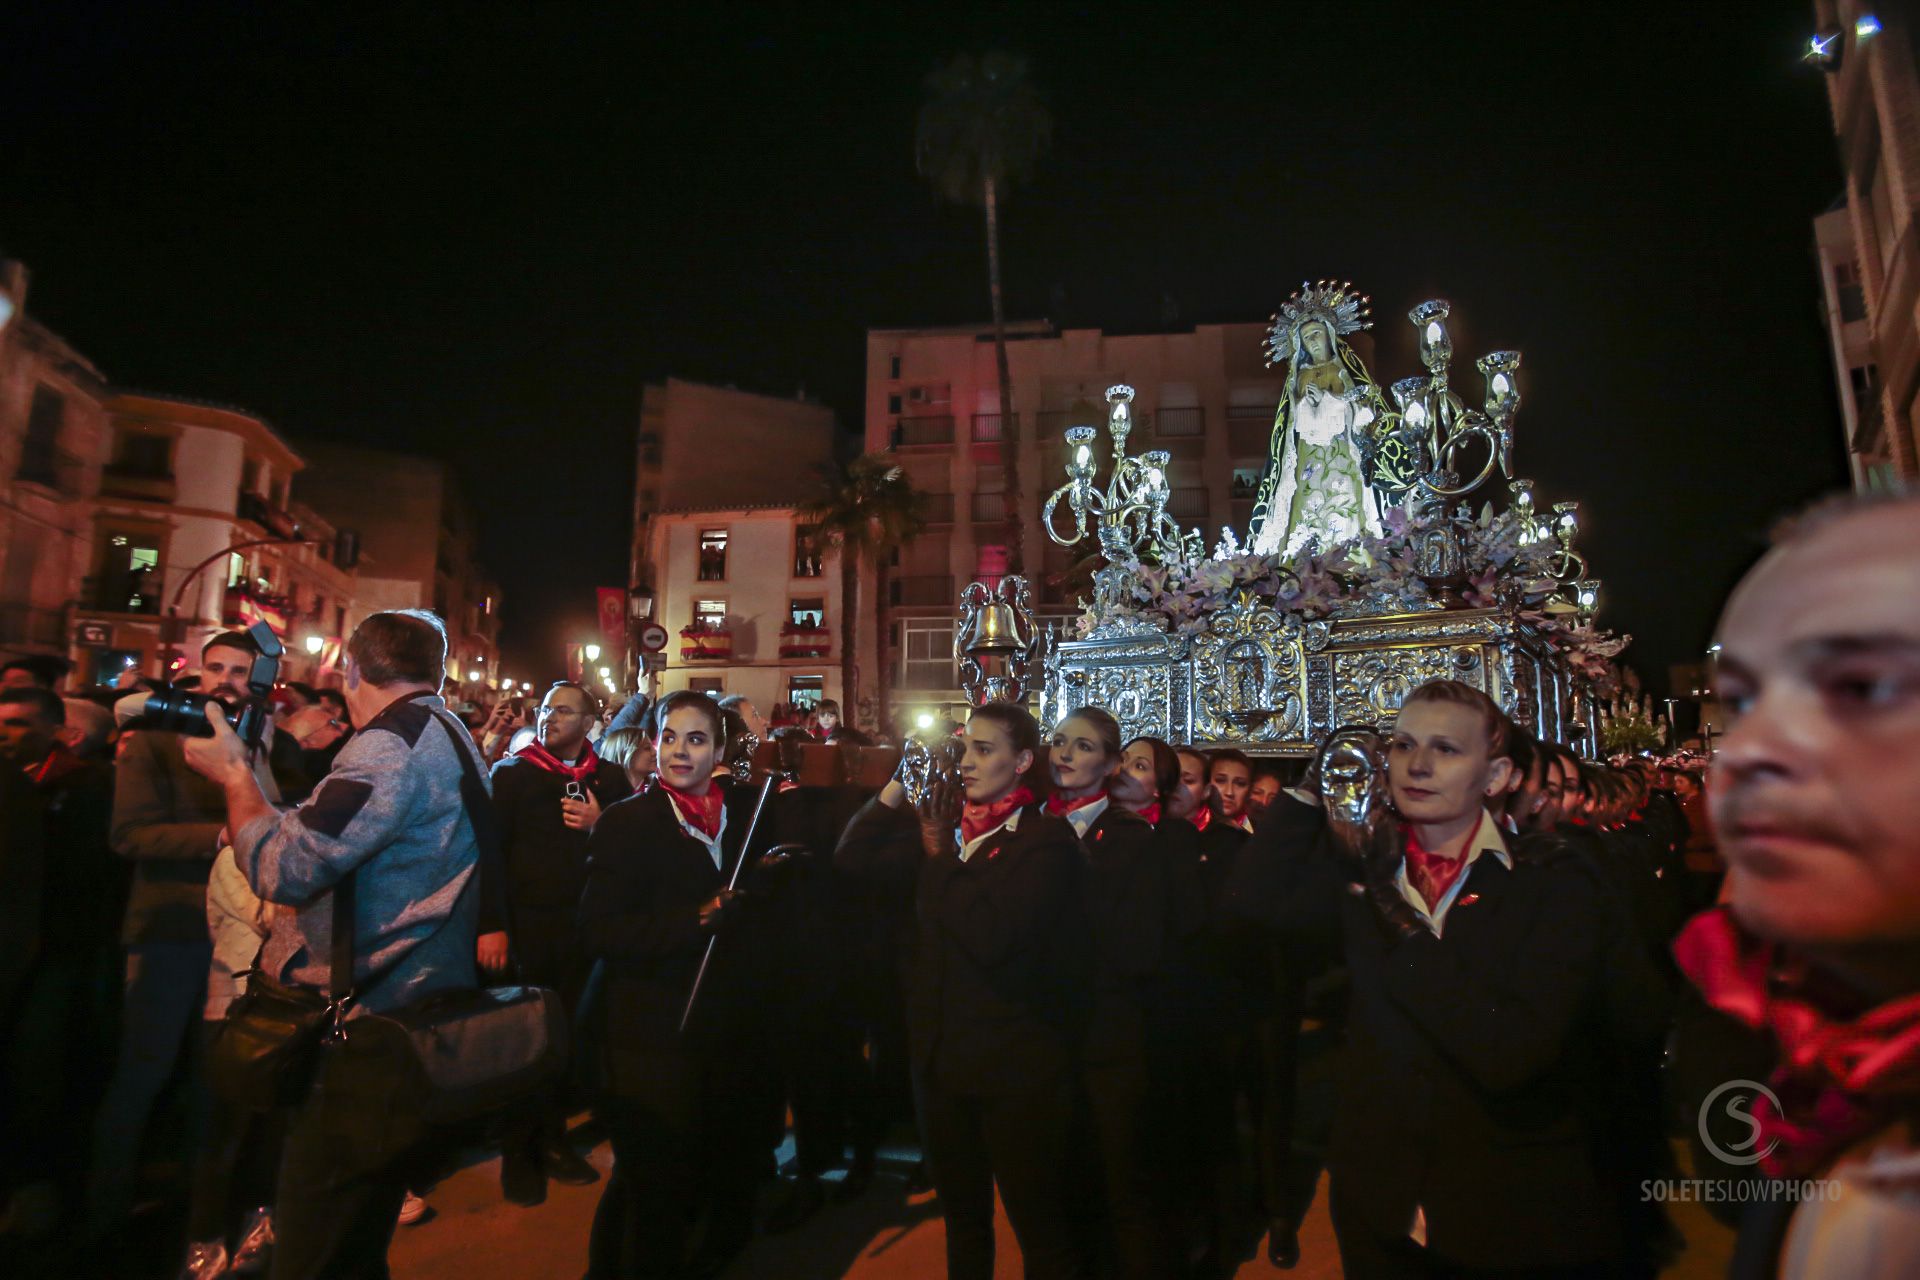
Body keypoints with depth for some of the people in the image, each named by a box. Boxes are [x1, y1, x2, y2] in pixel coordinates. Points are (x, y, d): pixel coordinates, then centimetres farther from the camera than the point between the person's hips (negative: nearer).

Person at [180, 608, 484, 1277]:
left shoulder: (392, 743, -17)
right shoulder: (453, 740, 16)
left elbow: (284, 867, -18)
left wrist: (234, 773, -3)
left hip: (366, 1039, -10)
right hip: (422, 1016, 11)